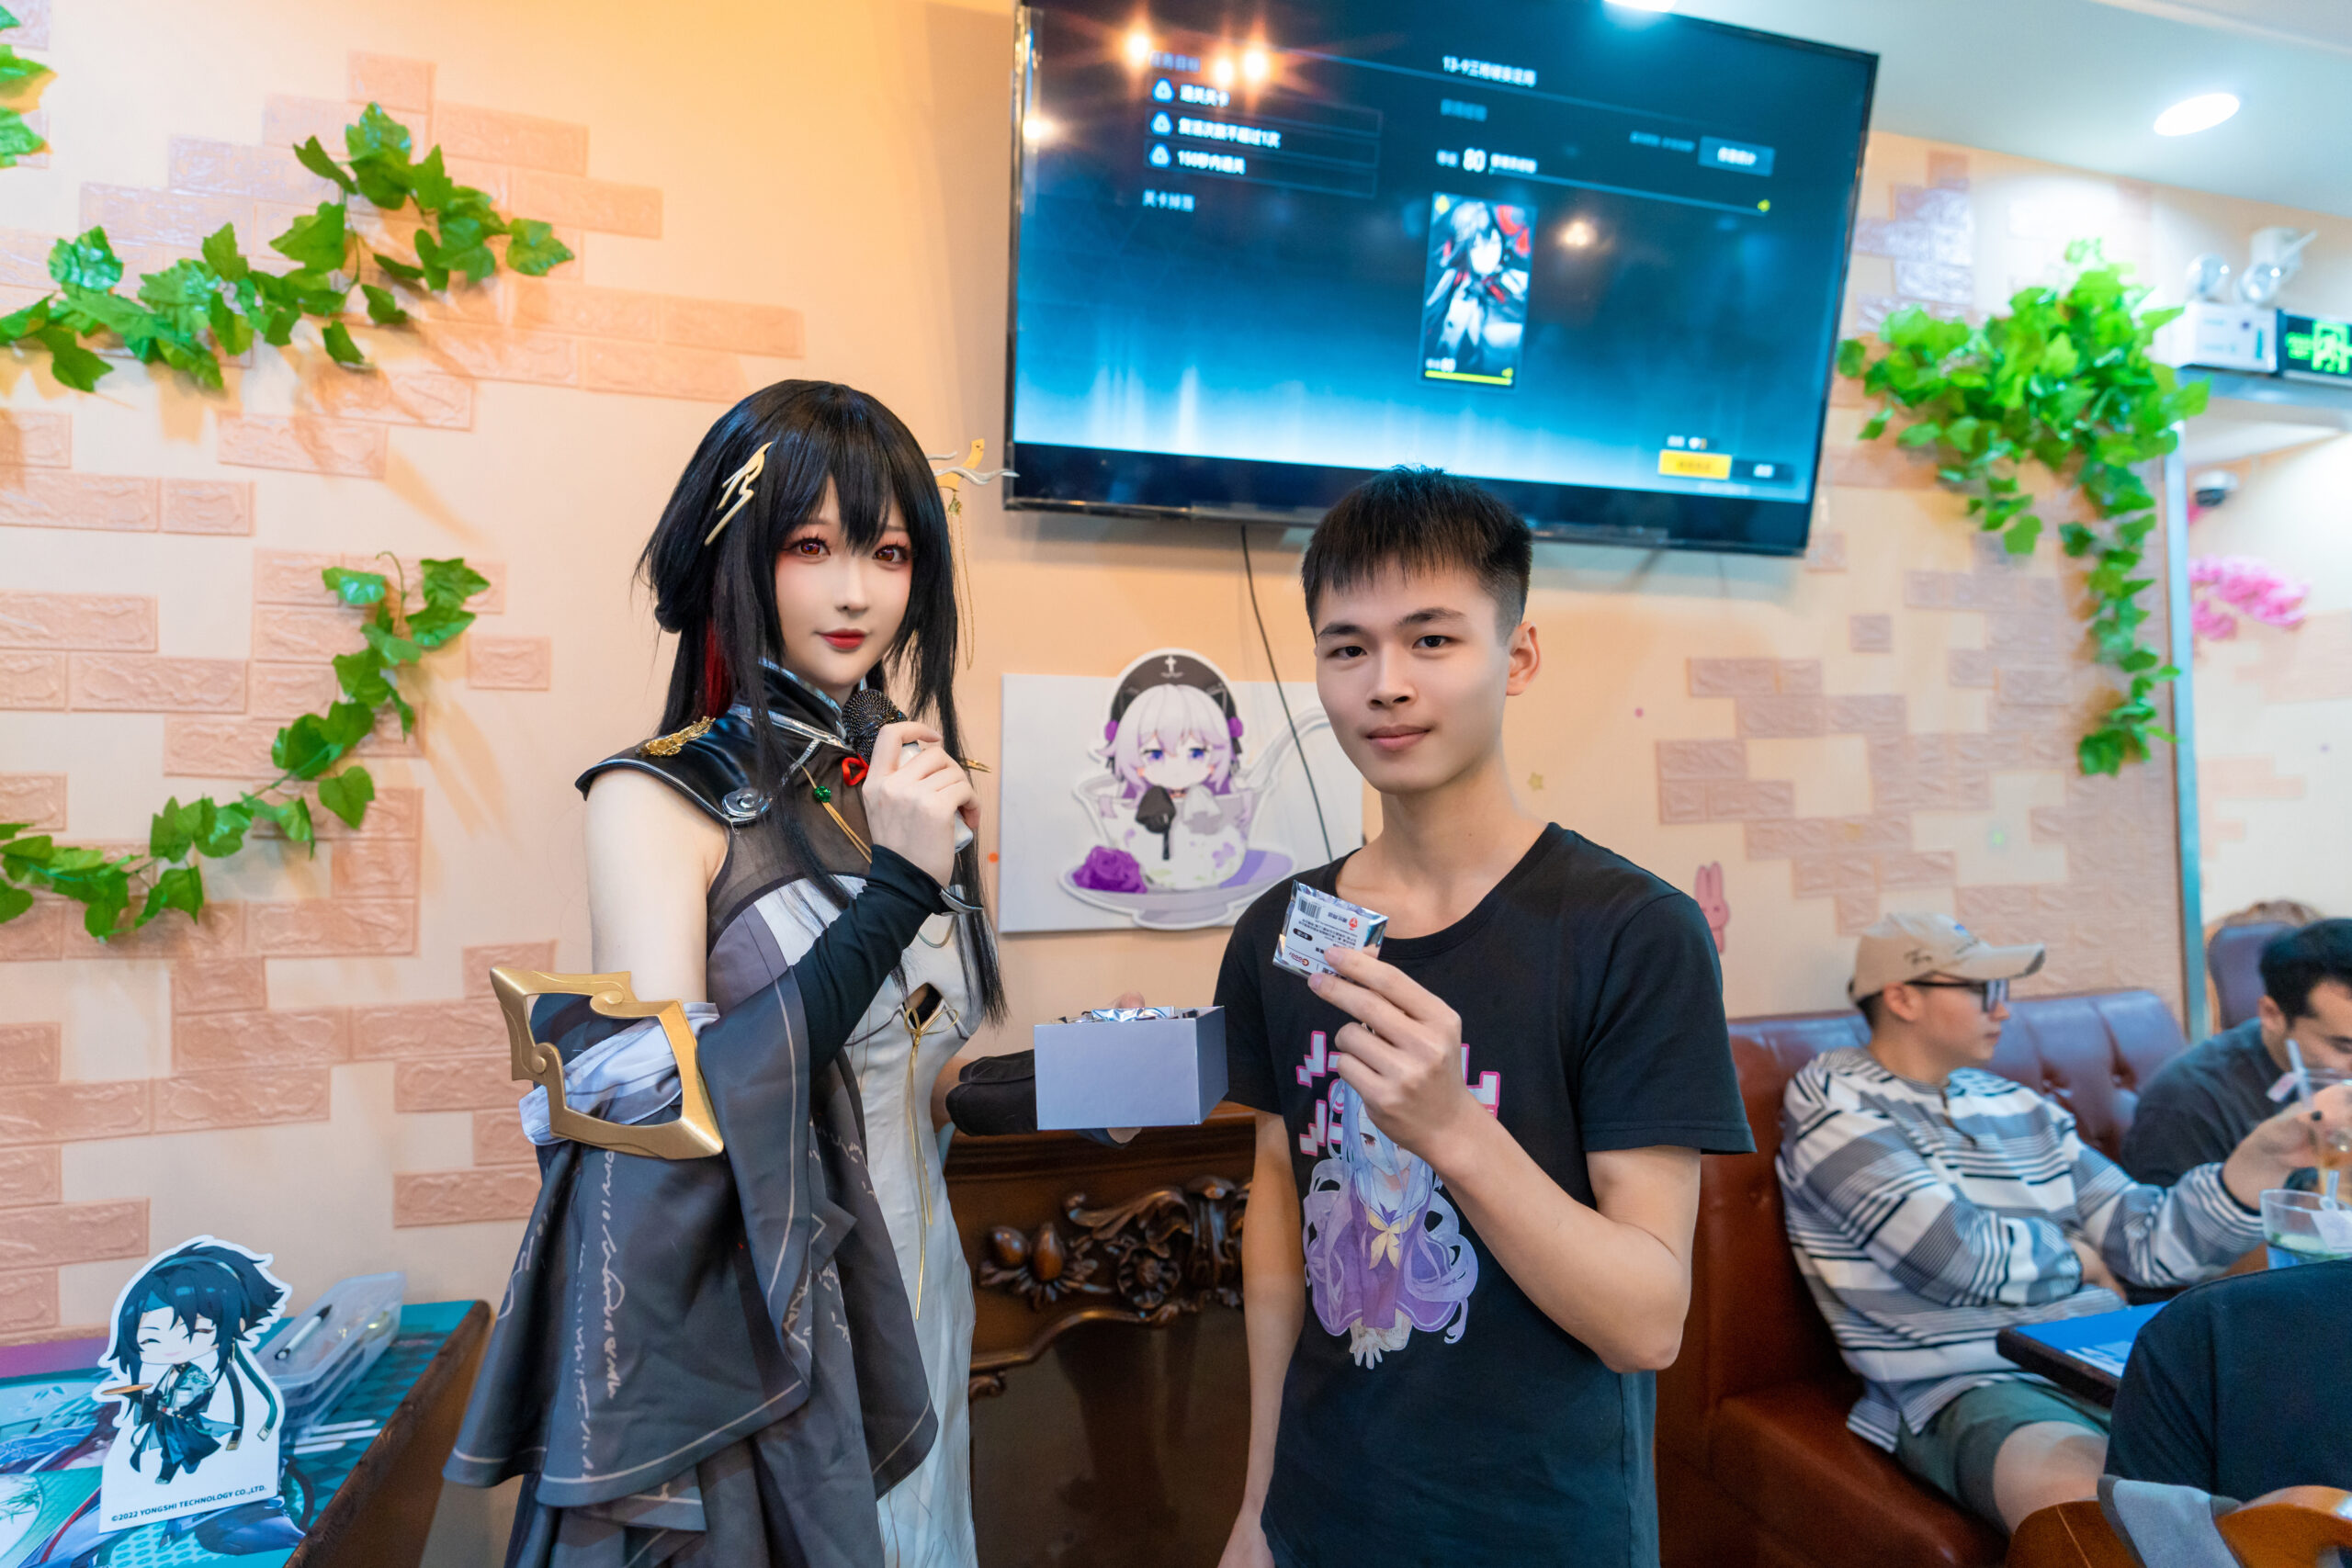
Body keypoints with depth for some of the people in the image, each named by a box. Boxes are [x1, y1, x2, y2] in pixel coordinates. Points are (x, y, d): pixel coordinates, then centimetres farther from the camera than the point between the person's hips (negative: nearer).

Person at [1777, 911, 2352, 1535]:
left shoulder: (2017, 1106, 17)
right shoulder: (1830, 1098, -7)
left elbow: (2148, 1240, 12)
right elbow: (1950, 1256, -15)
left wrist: (2265, 1156, -1)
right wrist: (2071, 1258, 4)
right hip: (1963, 1390, -7)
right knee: (2087, 1495, -38)